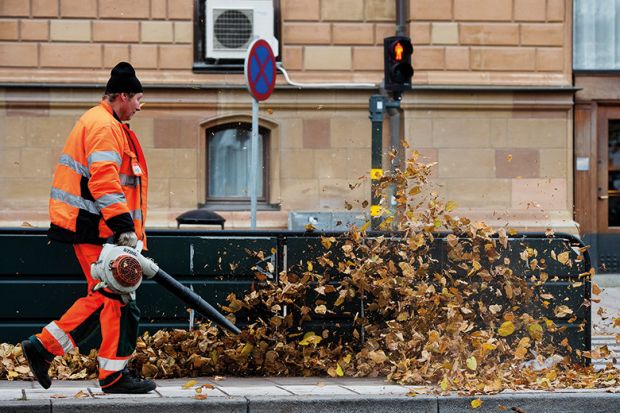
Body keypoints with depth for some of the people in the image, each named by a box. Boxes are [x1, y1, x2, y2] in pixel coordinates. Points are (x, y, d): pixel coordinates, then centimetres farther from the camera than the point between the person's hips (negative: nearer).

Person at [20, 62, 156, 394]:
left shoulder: (98, 123, 22)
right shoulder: (104, 126, -13)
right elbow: (104, 182, -23)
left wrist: (125, 227, 25)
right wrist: (125, 227, -26)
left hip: (93, 227, 11)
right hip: (94, 228, -11)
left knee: (102, 297, 14)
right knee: (117, 299, -6)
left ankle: (43, 347, 15)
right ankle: (114, 375, -2)